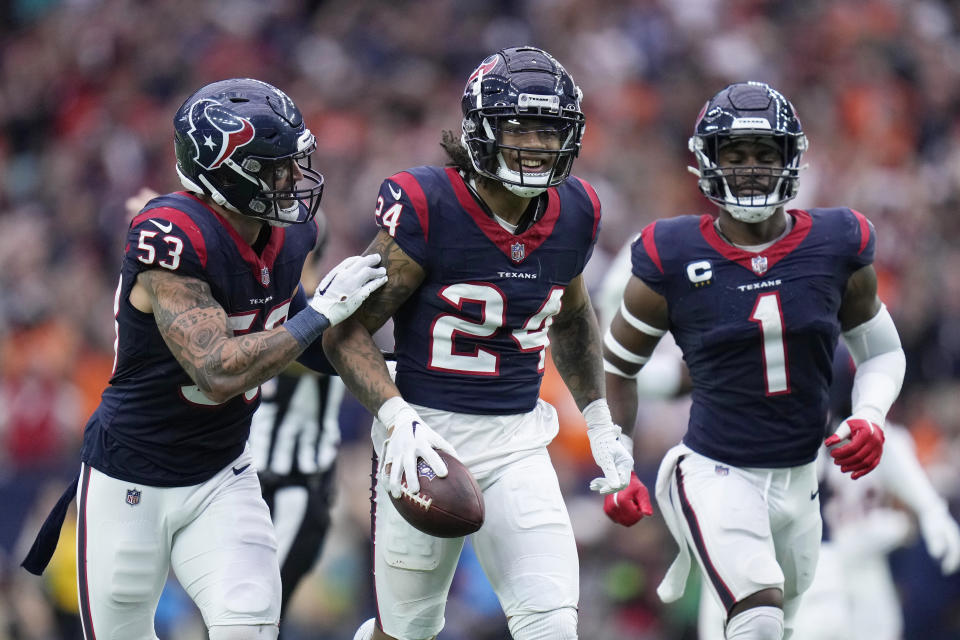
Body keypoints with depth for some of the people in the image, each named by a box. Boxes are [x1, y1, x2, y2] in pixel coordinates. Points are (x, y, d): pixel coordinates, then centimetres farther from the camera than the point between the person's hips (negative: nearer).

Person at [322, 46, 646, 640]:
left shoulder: (574, 214, 0)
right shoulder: (426, 207, -16)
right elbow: (348, 331, -12)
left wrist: (600, 422, 20)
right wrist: (396, 419, -25)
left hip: (519, 441, 4)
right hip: (427, 435, -4)